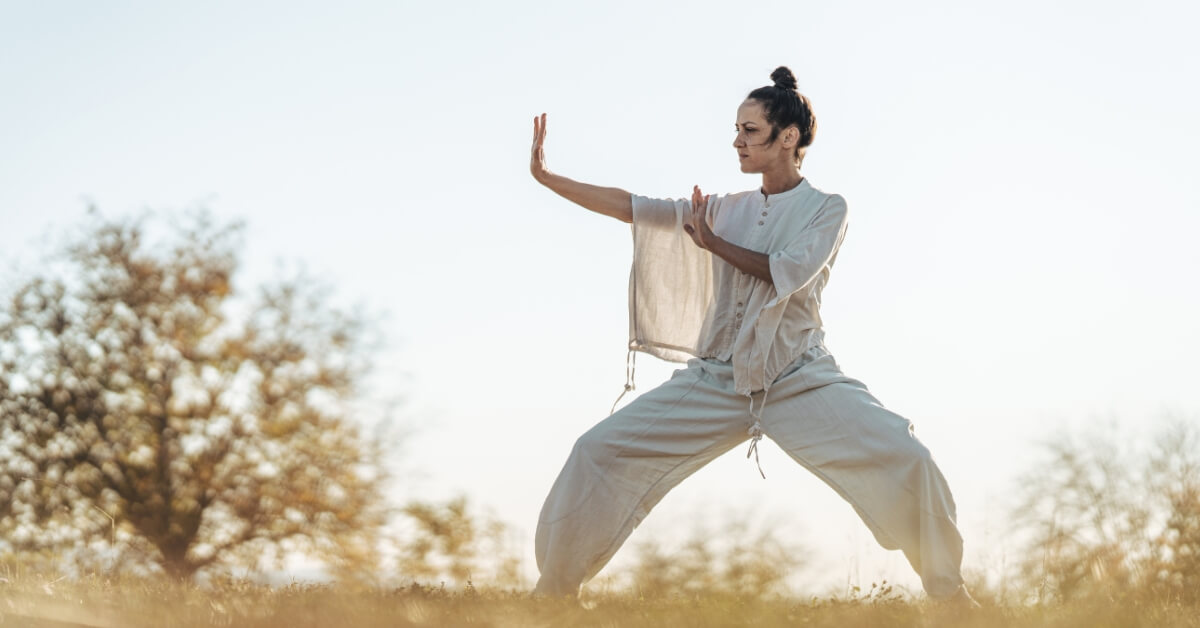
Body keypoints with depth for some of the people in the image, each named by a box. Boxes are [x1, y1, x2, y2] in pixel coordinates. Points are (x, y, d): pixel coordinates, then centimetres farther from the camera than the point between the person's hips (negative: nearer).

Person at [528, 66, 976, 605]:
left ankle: (948, 592, -7)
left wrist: (712, 242, -5)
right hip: (716, 379, 4)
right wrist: (546, 176, 0)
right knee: (598, 453, -8)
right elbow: (631, 206, 7)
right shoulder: (726, 209, 12)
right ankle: (554, 590, 5)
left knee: (904, 460, -24)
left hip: (800, 380, -4)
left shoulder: (825, 208, 2)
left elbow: (791, 272, -15)